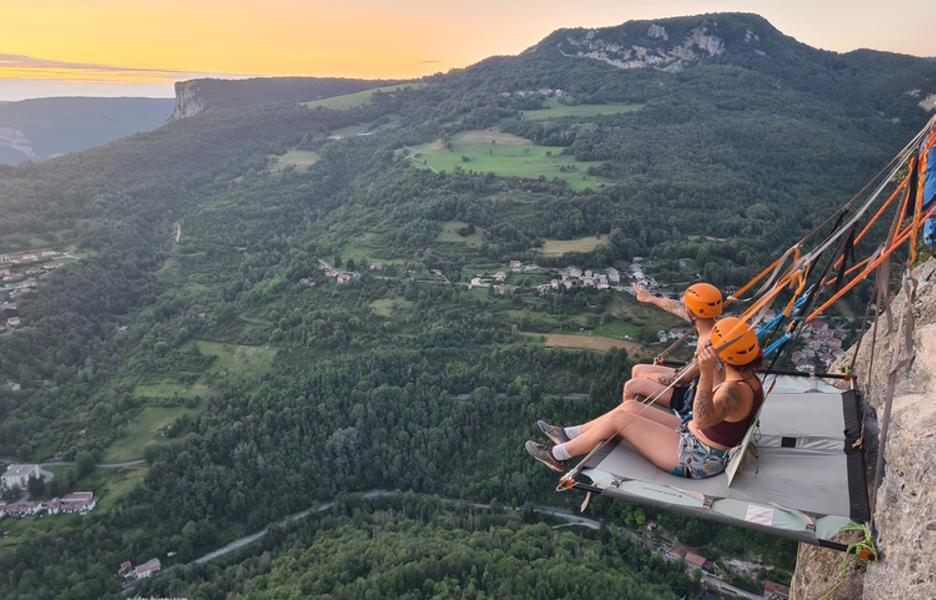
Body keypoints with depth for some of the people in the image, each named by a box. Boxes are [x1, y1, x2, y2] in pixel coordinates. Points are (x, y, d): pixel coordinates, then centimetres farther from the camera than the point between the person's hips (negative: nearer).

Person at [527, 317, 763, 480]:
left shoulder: (735, 391, -31)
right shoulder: (750, 379, -1)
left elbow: (704, 419, -51)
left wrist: (706, 374, -62)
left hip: (694, 460, -10)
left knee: (620, 418, -10)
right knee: (629, 406, 9)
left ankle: (557, 456, 6)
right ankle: (569, 435, 21)